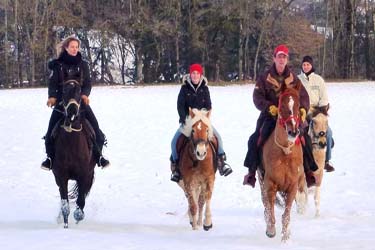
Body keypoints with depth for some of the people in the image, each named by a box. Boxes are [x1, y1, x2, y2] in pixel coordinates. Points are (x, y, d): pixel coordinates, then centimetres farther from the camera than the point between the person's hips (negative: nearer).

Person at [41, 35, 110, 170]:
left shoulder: (83, 64, 6)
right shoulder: (57, 64, 2)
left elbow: (87, 83, 2)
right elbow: (52, 83, -3)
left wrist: (85, 94, -19)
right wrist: (52, 97, -21)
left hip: (80, 100, 1)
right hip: (61, 101, -1)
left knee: (95, 127, -8)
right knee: (51, 130, -8)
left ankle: (98, 155, 6)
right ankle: (50, 156, 7)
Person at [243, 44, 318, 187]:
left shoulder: (293, 79, 10)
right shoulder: (265, 78, 3)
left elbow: (303, 96, 6)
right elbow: (257, 97, -5)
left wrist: (303, 108, -16)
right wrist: (269, 107, -22)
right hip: (270, 114, -2)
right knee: (256, 139, -21)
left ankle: (308, 170, 0)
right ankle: (251, 172, -13)